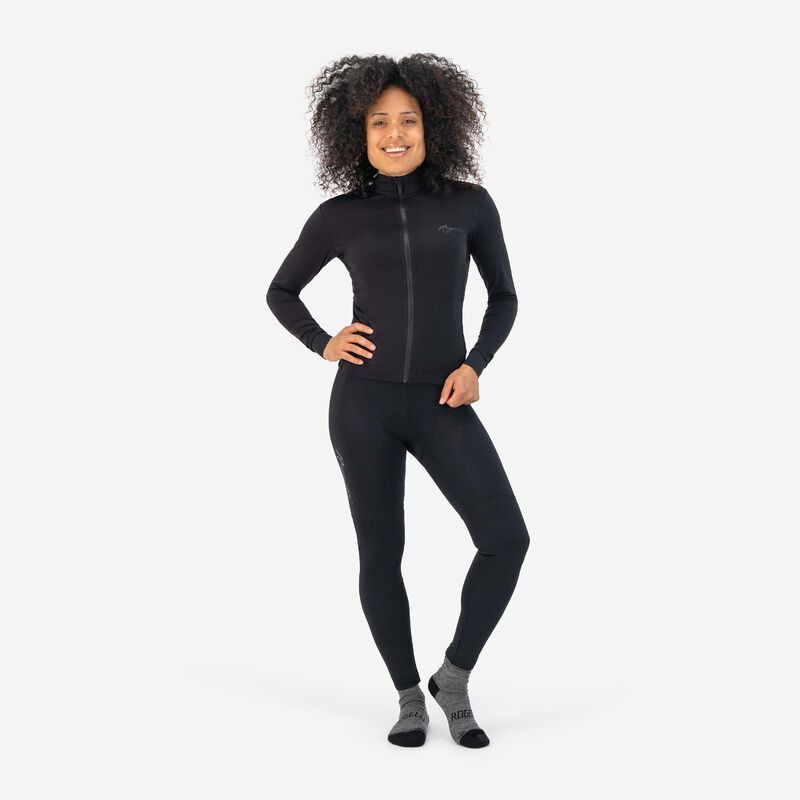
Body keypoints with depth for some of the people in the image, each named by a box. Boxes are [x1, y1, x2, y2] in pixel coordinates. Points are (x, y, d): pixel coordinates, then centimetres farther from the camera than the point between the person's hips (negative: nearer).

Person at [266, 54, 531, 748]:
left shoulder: (470, 204, 2)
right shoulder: (339, 216, 2)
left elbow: (504, 297, 12)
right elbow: (280, 292, 16)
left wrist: (475, 365, -4)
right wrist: (322, 345, -1)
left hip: (441, 405, 0)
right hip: (364, 402, 0)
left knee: (507, 539, -14)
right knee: (381, 554, 4)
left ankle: (455, 676, 7)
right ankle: (410, 696, 23)